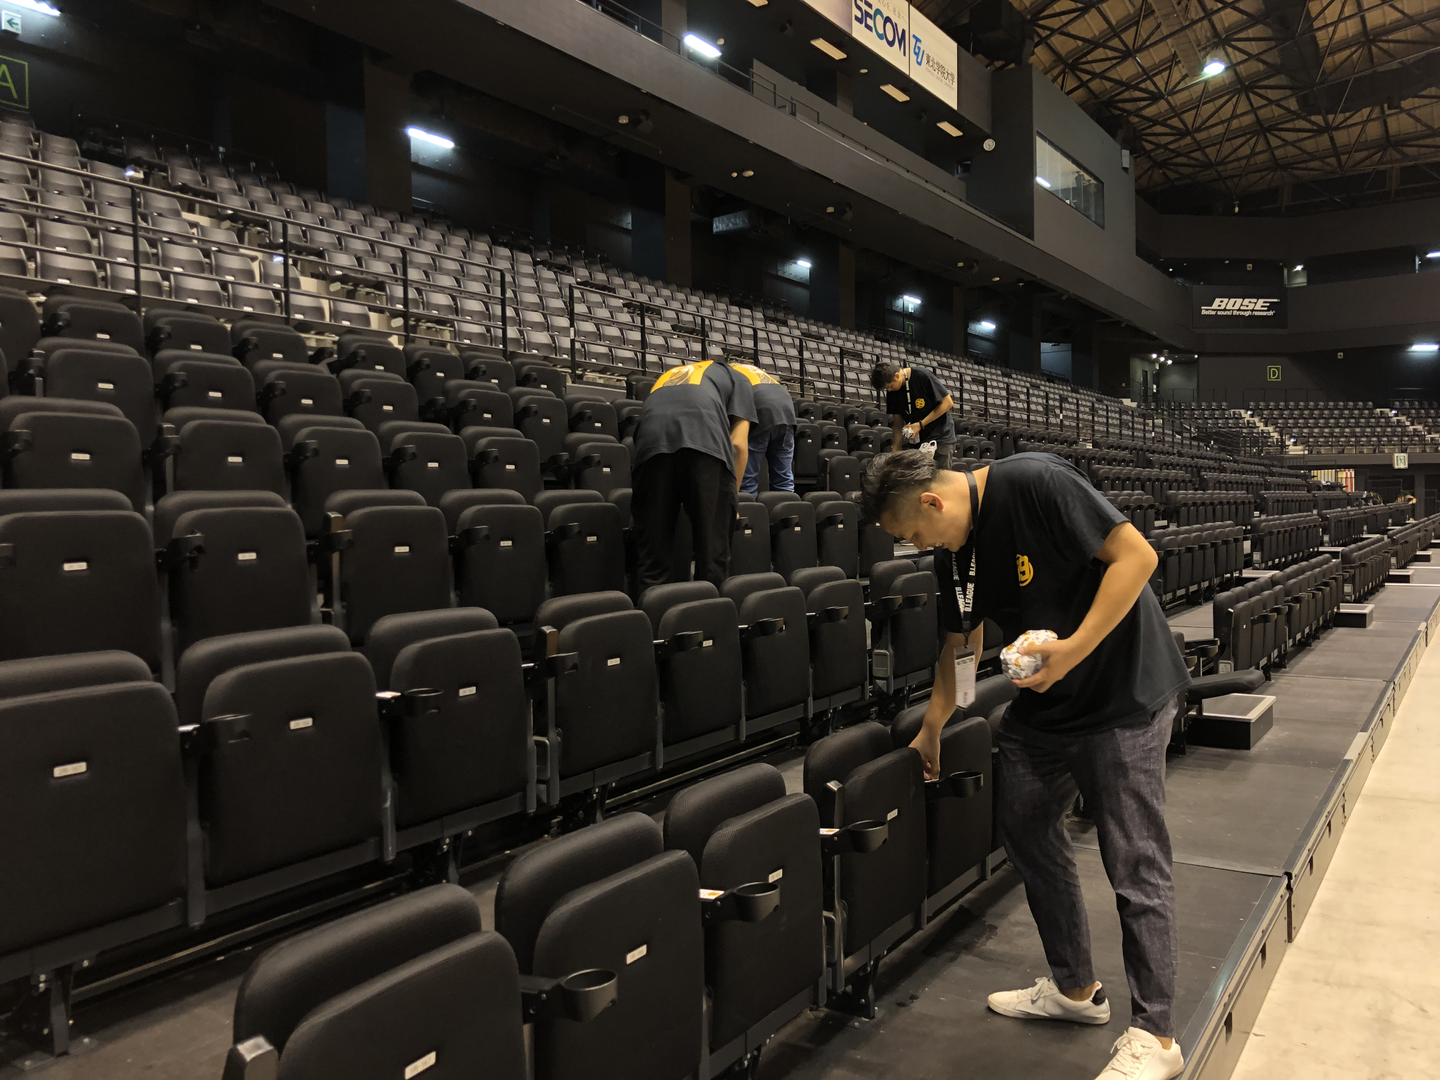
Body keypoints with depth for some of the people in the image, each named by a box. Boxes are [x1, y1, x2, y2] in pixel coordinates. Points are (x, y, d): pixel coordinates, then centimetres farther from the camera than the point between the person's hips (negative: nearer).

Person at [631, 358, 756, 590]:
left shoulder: (666, 376, 44)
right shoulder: (737, 379, 33)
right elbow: (738, 444, 18)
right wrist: (733, 498, 27)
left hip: (653, 443, 3)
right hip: (706, 443, -3)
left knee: (653, 551, 8)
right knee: (712, 551, 6)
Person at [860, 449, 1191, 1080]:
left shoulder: (1034, 484, -22)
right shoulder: (953, 550, 3)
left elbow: (1136, 555, -23)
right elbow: (960, 643, 15)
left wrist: (1074, 648, -26)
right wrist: (931, 730, 18)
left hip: (1123, 691, -8)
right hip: (1043, 699, 9)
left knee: (1135, 863, -2)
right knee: (1025, 826, 14)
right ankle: (1074, 989, 31)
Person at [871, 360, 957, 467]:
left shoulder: (923, 377, -16)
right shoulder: (892, 392, 0)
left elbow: (947, 402, -12)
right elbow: (897, 423, 4)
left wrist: (920, 424, -16)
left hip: (941, 438, -5)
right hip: (916, 441, 5)